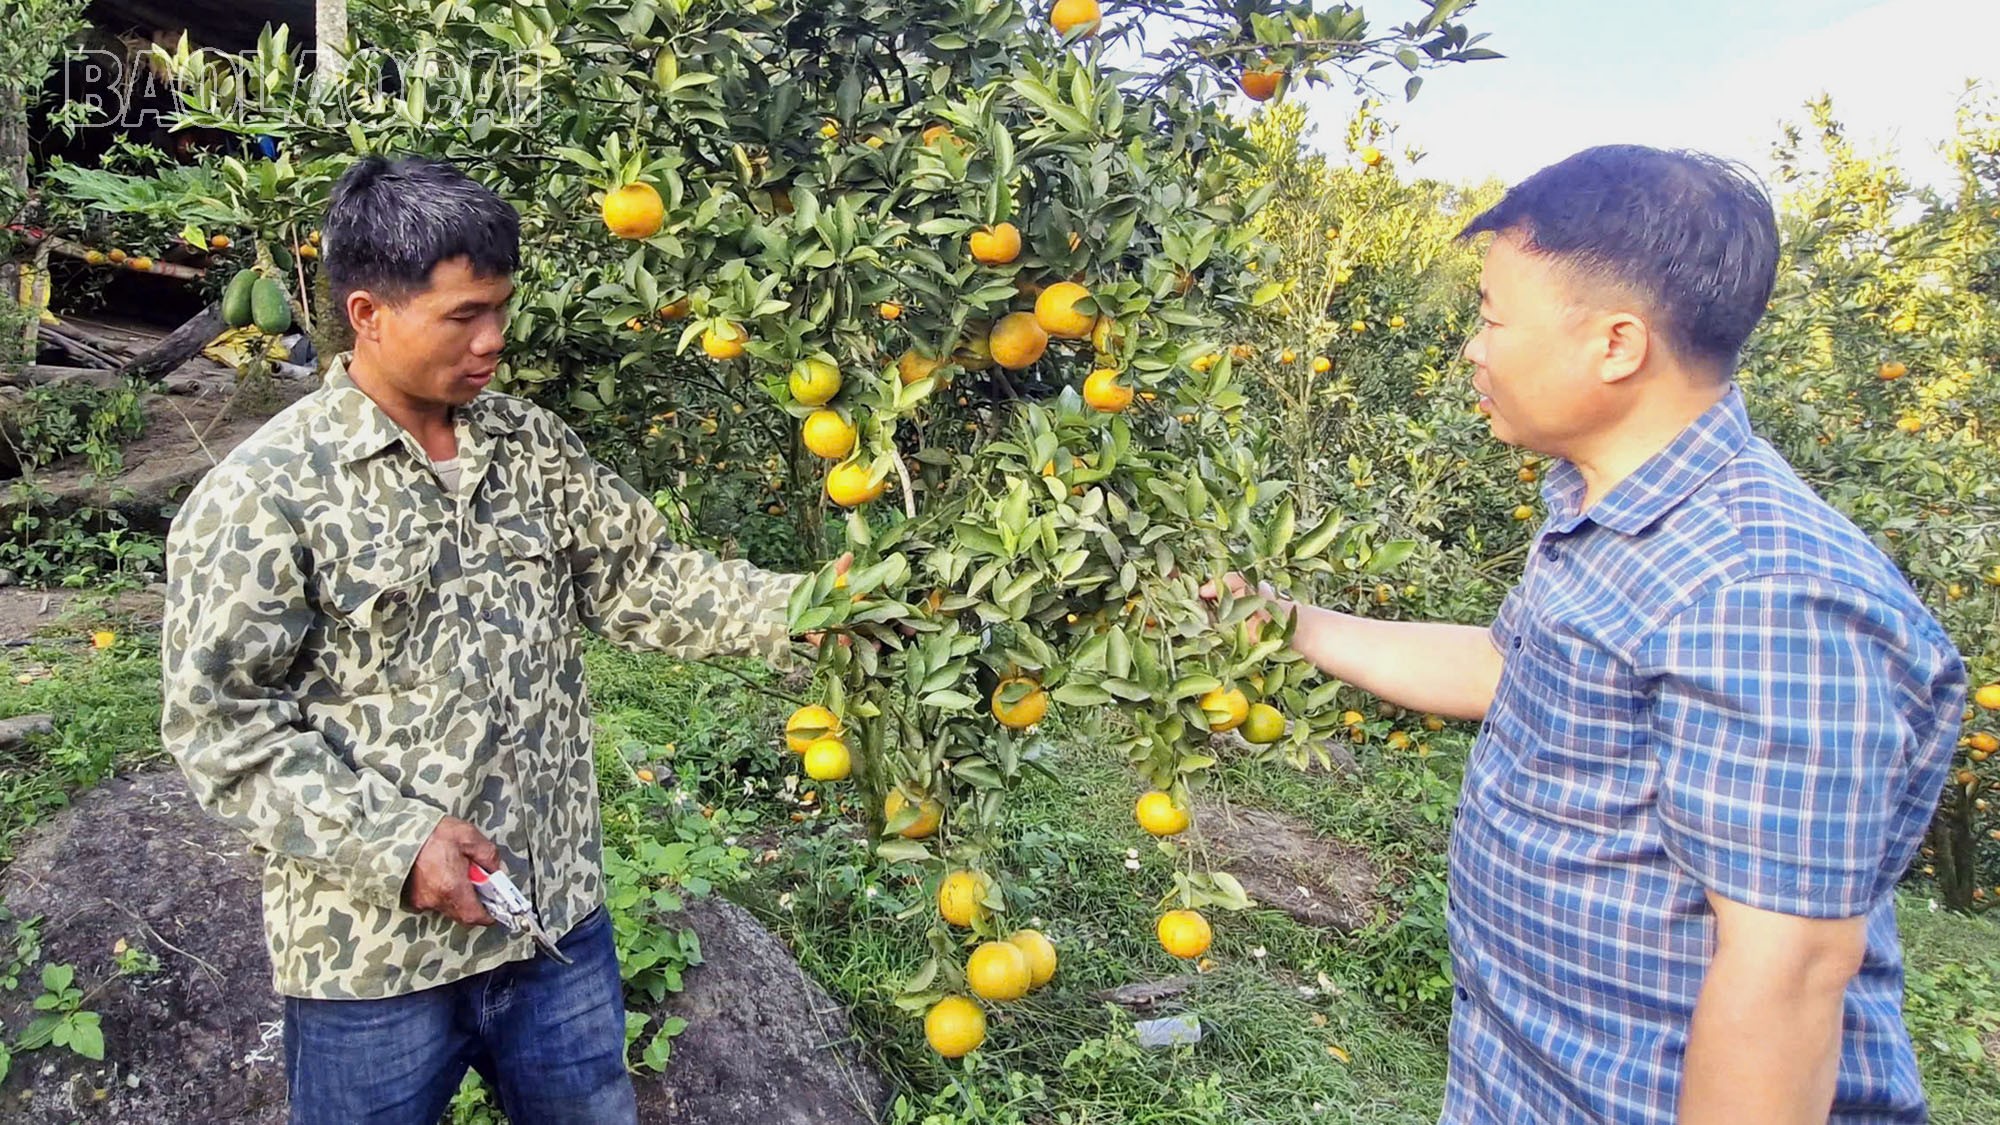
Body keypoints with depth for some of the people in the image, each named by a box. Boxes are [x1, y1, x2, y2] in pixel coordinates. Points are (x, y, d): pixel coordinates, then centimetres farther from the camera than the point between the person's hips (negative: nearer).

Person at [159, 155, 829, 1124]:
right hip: (373, 953, -4)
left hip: (561, 918, 5)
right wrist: (397, 845, -19)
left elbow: (641, 581, 4)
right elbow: (218, 726, -13)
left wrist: (798, 610, -9)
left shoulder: (531, 444, 2)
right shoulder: (262, 495, -13)